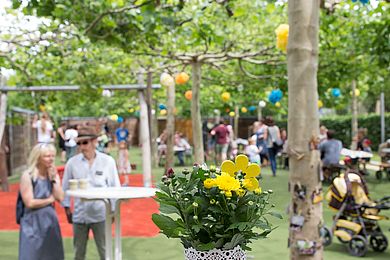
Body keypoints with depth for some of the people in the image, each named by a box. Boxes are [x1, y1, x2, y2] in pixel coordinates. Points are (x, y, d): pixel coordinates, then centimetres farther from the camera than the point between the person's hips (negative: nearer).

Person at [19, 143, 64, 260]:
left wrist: (54, 178, -9)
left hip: (50, 222, 6)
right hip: (33, 224, -6)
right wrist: (50, 199, -6)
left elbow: (60, 198, -5)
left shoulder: (53, 175, 6)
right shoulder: (27, 176, -11)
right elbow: (30, 203, -17)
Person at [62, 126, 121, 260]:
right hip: (79, 214, 2)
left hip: (101, 214, -1)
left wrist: (113, 210, 2)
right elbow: (66, 187, 7)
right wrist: (67, 208, 7)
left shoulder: (108, 161, -4)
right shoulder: (72, 162, -2)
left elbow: (115, 186, 2)